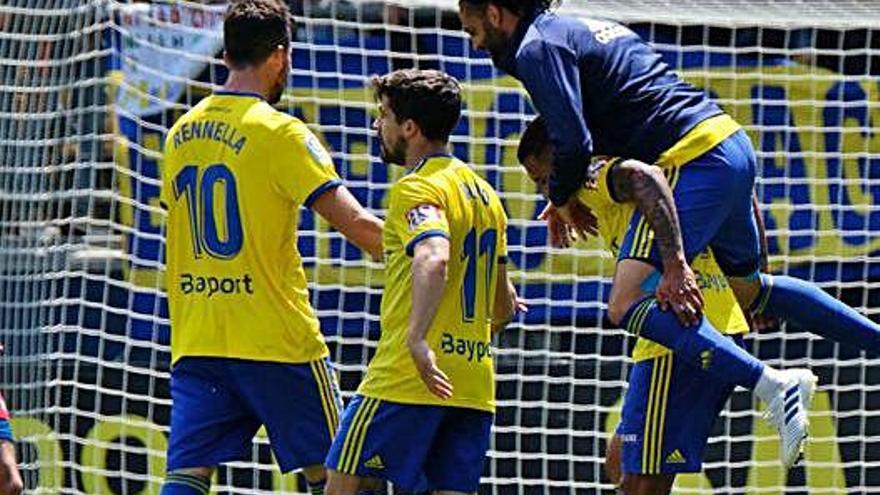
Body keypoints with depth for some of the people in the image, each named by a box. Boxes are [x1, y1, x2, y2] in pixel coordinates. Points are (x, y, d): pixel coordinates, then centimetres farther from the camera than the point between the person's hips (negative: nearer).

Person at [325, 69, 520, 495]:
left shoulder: (417, 188, -8)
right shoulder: (484, 194, 19)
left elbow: (434, 259, -29)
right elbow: (504, 307, 25)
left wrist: (417, 338, -40)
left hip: (406, 379, -8)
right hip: (475, 387, 8)